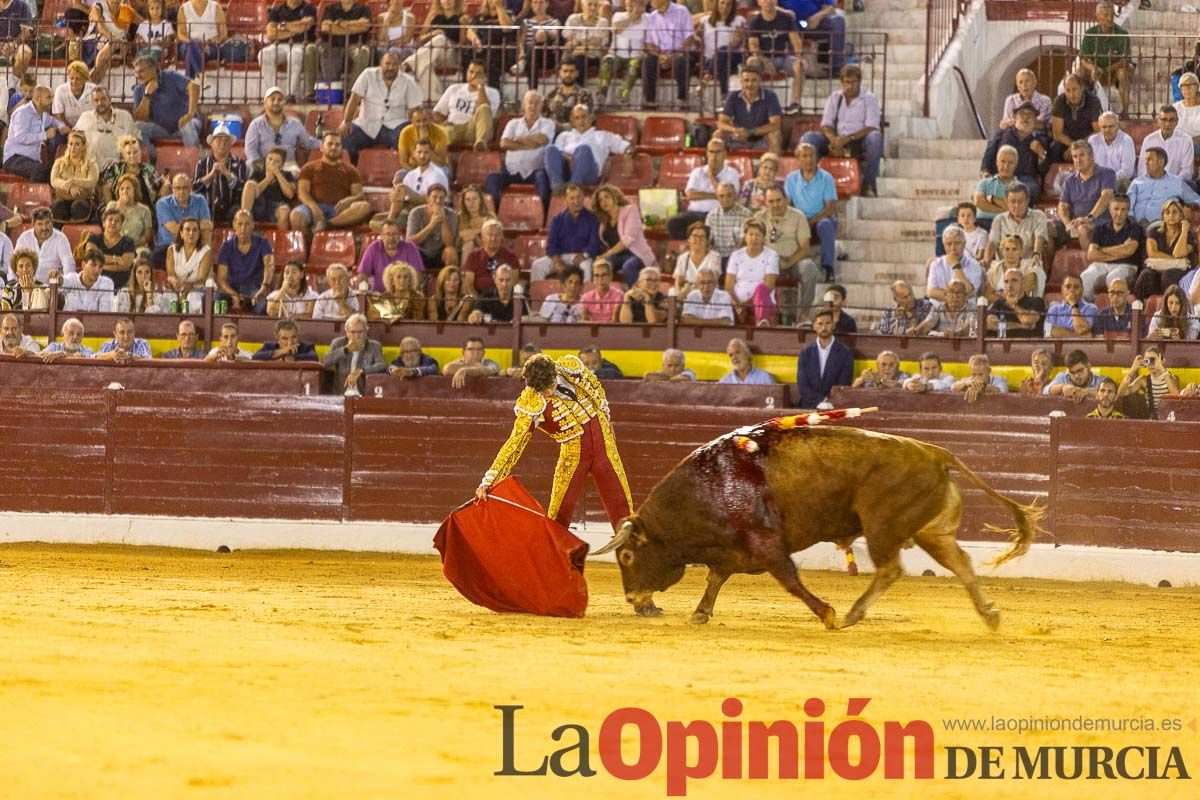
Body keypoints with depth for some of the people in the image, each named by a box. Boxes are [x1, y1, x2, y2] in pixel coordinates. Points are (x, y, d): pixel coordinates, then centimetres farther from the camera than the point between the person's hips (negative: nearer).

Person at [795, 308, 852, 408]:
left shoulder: (845, 353, 5)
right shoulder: (805, 353, 10)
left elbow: (843, 386, 1)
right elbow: (802, 387, 4)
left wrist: (828, 402, -13)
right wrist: (822, 400, -9)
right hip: (809, 408, 1)